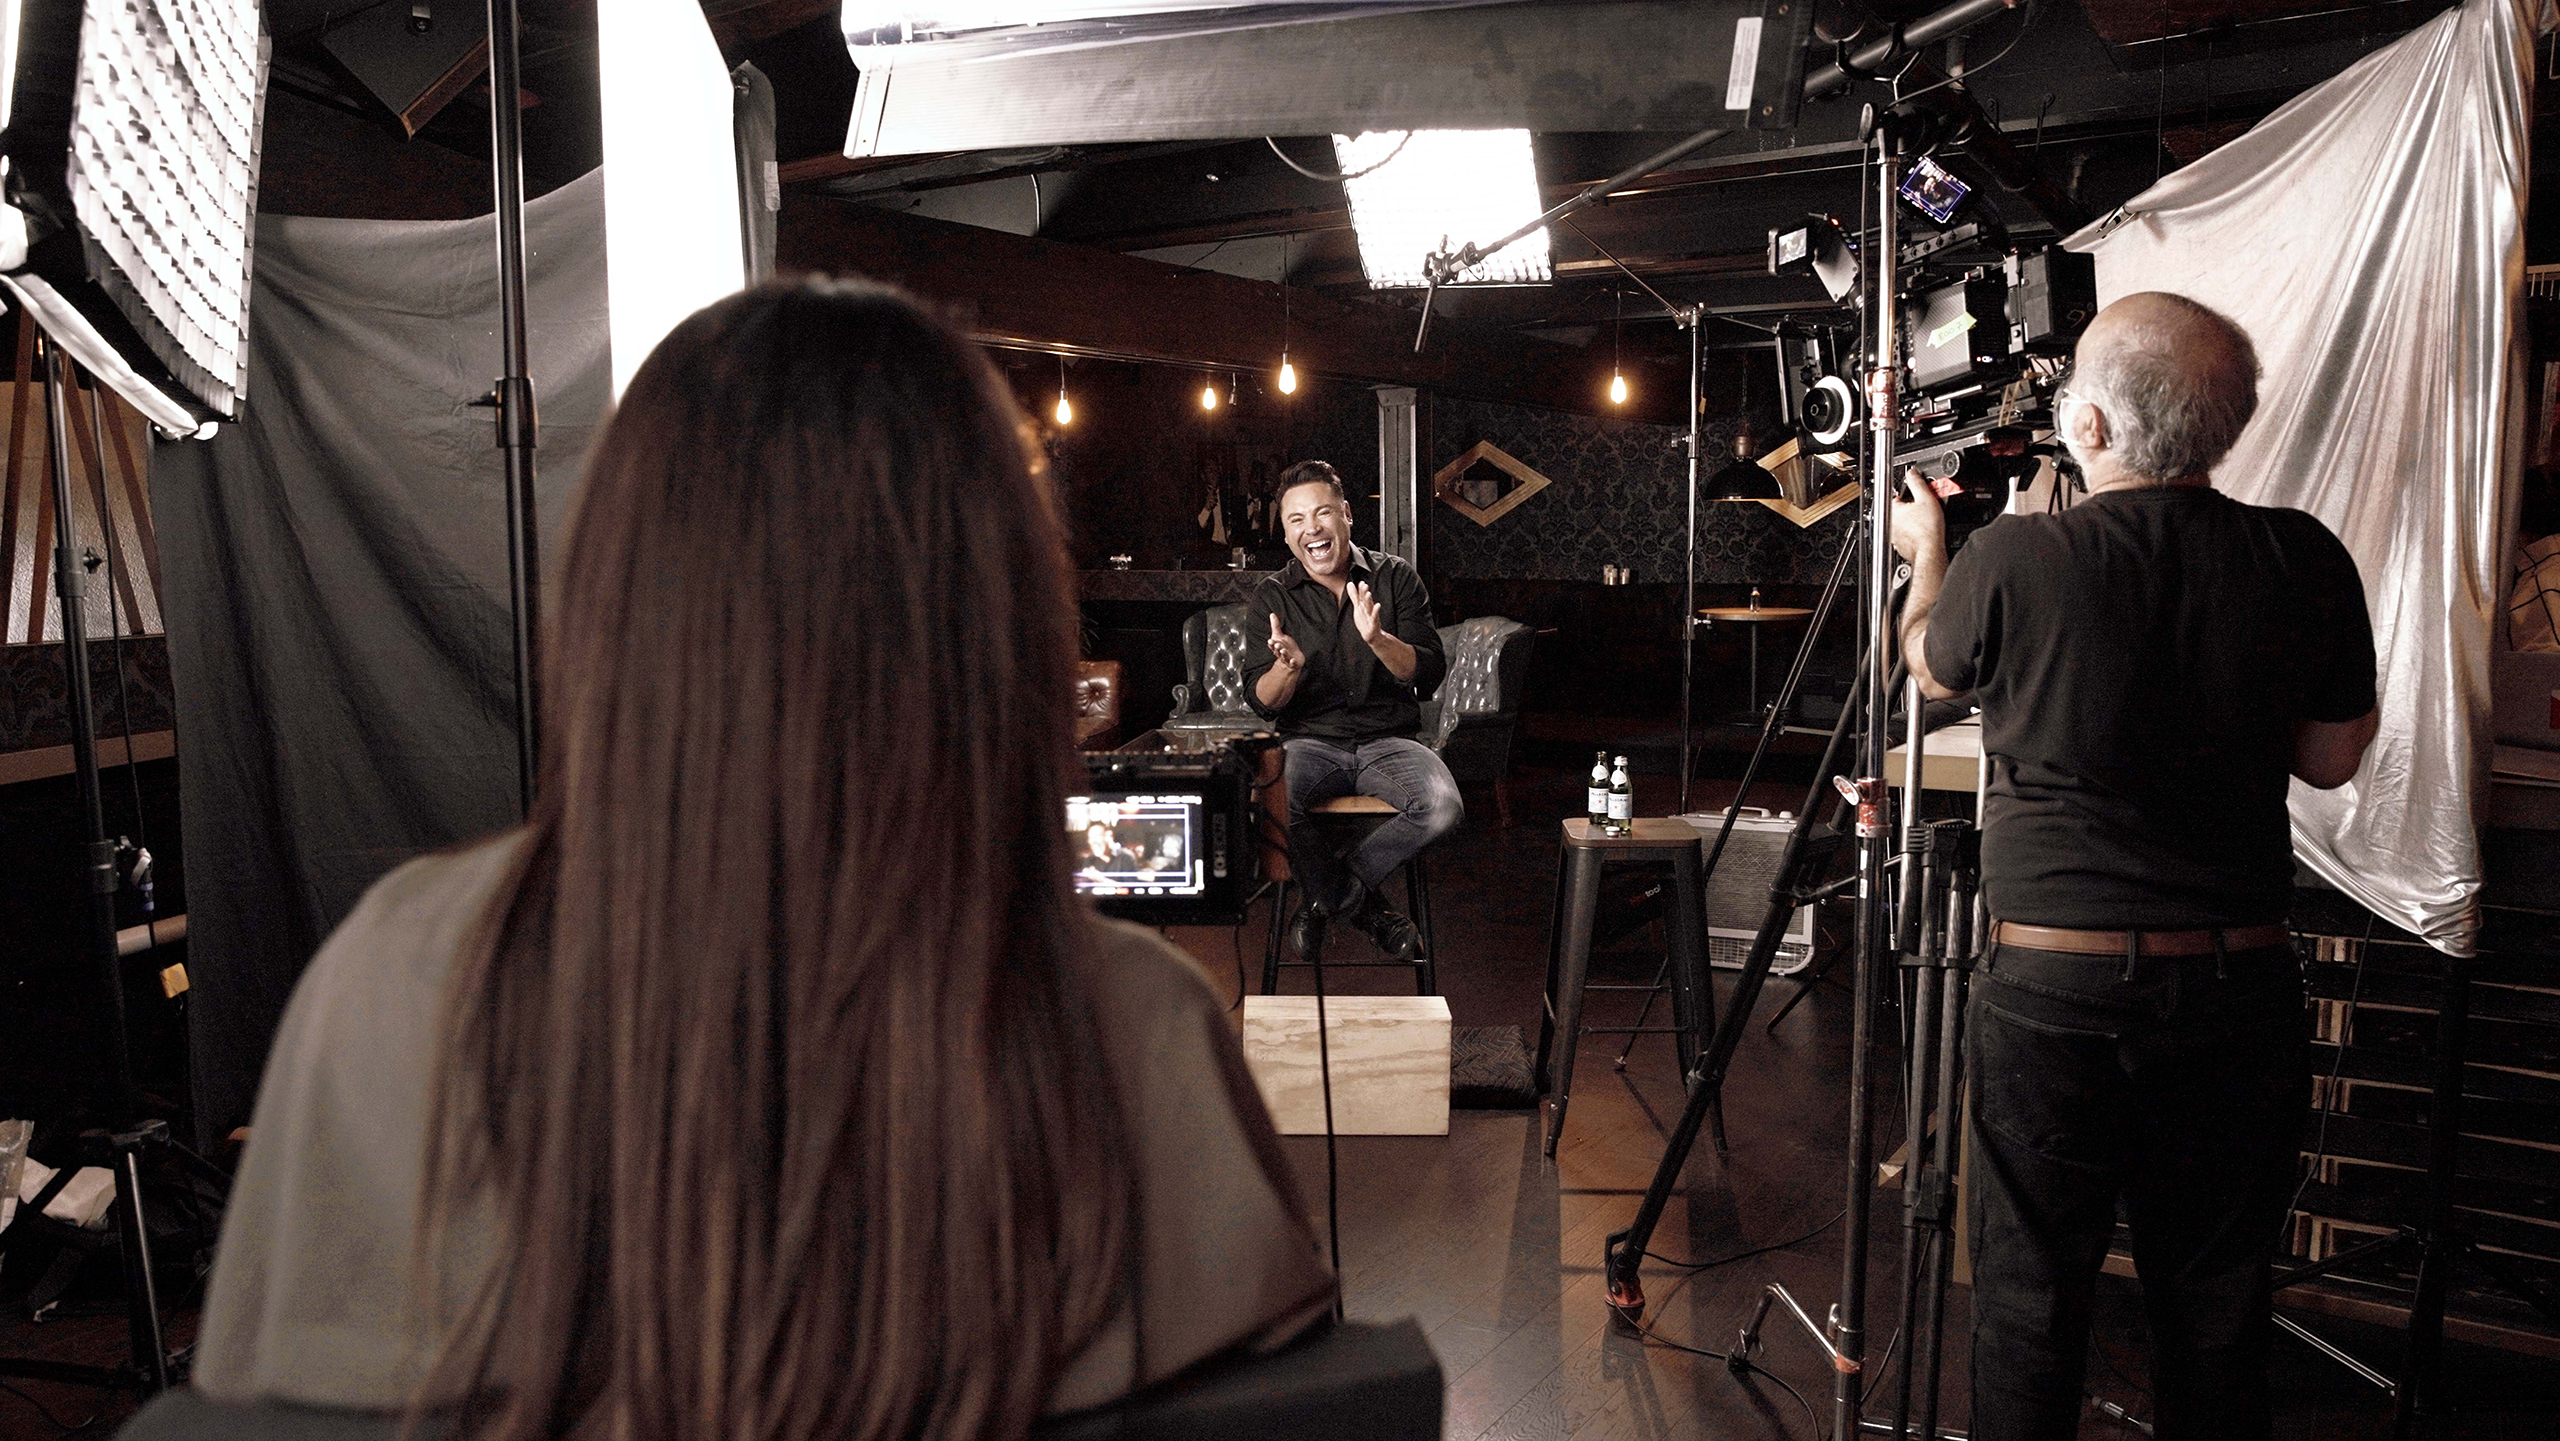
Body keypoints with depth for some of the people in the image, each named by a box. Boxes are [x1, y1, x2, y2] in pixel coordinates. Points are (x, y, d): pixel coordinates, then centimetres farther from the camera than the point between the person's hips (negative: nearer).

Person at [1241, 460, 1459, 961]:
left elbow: (1431, 674, -5)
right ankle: (1365, 906, -8)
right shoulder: (1271, 597, 4)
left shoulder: (1396, 577, 4)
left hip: (1389, 740, 1)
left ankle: (1329, 895, -6)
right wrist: (1288, 666, -25)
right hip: (1310, 741, 0)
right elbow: (1262, 704, -2)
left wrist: (1378, 639, -24)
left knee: (1442, 807, -31)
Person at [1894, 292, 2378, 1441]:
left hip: (2053, 989, -2)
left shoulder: (2012, 561, -13)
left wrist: (1926, 557, 27)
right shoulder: (2306, 563, -6)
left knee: (2028, 1299, 12)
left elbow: (1927, 666, 9)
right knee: (2217, 1304, 17)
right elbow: (2332, 759, 7)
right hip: (2240, 990, 3)